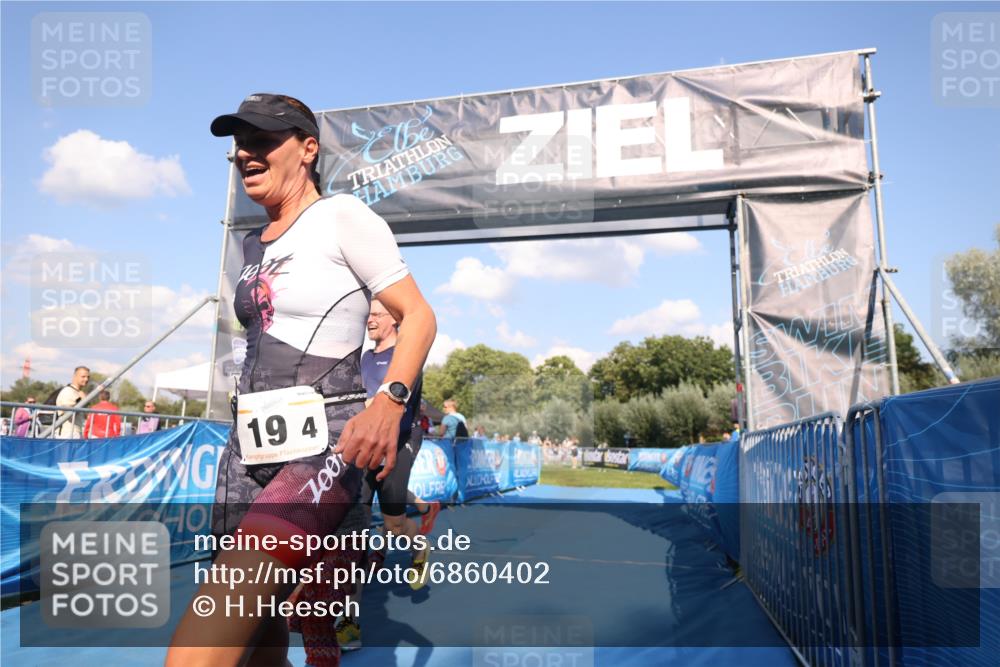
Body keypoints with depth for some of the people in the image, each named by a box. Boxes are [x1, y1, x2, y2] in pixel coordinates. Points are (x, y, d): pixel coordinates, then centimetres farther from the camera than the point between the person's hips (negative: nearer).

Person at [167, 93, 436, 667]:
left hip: (324, 444, -8)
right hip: (250, 444, 8)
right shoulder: (256, 245, 18)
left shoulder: (342, 216, -5)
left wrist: (390, 401, -25)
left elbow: (419, 316, -9)